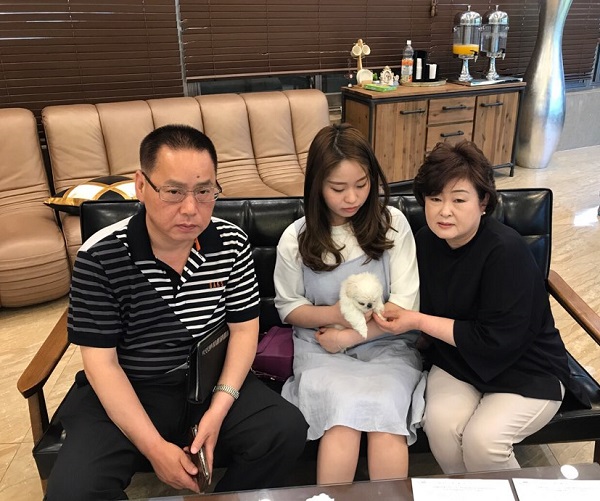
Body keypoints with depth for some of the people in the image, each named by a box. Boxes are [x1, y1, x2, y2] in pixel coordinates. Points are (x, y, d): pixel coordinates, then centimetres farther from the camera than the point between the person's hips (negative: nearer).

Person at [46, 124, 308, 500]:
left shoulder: (232, 243, -8)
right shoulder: (99, 257, -16)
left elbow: (244, 328, -1)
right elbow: (102, 362, -13)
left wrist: (218, 410, -15)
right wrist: (154, 447, -19)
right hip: (126, 393, -2)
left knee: (288, 430, -17)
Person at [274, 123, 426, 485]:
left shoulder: (393, 224, -3)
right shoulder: (296, 238, -2)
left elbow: (405, 305, -4)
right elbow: (288, 307, 7)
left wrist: (348, 335, -12)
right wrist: (337, 313, -11)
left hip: (386, 343, 0)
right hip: (321, 346, 0)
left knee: (386, 413, -29)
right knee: (344, 413, -29)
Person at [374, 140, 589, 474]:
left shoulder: (506, 250, -25)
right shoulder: (427, 241, -6)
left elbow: (498, 340, -26)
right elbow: (426, 307, 4)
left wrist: (420, 322, -24)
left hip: (526, 371, -4)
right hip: (458, 361, 5)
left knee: (481, 440, -25)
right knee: (440, 423, -22)